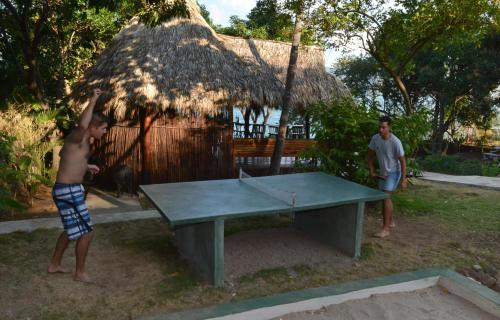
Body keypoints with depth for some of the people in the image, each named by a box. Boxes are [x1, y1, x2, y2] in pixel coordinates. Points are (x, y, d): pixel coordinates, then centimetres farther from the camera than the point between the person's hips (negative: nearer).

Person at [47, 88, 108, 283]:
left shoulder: (81, 140, 12)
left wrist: (86, 166, 32)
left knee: (72, 231, 24)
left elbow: (63, 154, 30)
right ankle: (80, 272, 16)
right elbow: (82, 125, -44)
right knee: (86, 232, 0)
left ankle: (54, 265, 39)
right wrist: (93, 101, -36)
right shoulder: (77, 138, -18)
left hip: (68, 190, 10)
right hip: (68, 192, -10)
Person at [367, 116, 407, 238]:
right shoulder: (375, 138, -10)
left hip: (394, 172, -6)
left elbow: (402, 161, -18)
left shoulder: (395, 142, -25)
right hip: (382, 172, 6)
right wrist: (371, 172, 0)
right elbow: (370, 155, 3)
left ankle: (385, 228, -13)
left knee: (386, 196, -16)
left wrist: (404, 179, -19)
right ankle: (391, 221, 34)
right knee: (384, 197, 15)